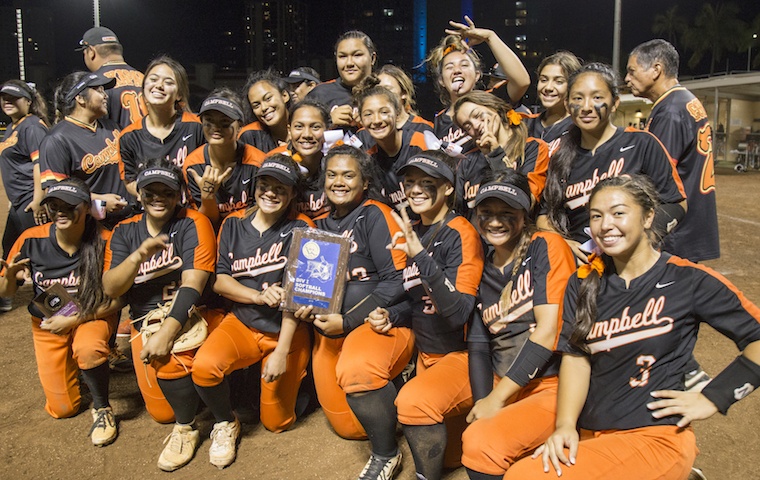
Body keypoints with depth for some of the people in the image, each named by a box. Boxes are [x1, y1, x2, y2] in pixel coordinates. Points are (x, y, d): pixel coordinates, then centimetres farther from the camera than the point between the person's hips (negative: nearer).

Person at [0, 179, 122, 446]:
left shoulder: (102, 241, -21)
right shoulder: (31, 240, -15)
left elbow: (116, 299, -16)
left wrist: (72, 320, -22)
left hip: (92, 316, -2)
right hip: (46, 324, 3)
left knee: (88, 349, -39)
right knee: (63, 409, 6)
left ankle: (102, 408, -11)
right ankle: (70, 365, 39)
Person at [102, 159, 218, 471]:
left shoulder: (194, 224, -8)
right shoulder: (124, 232, 6)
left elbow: (192, 285, -18)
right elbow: (110, 289, -5)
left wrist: (168, 332, -29)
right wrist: (139, 256, -23)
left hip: (190, 316, -4)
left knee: (168, 357, -33)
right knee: (161, 411, -3)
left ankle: (185, 429, -6)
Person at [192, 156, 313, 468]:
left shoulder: (299, 230, -8)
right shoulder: (234, 224, 2)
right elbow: (219, 279, -1)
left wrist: (281, 352, -19)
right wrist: (259, 296, -19)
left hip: (286, 331, -2)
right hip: (242, 323, 2)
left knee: (275, 423, 5)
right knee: (204, 365, -29)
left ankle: (296, 377, 37)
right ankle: (225, 423, 3)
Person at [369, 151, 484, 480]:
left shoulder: (460, 233, -16)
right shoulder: (413, 233, 6)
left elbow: (459, 312, -26)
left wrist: (421, 256, -35)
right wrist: (391, 316, -4)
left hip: (463, 355, -7)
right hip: (426, 354, 7)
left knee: (414, 401, -33)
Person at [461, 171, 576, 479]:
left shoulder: (547, 247, -5)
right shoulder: (481, 271, 12)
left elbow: (549, 330, -13)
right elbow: (478, 346, 7)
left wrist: (497, 397, -13)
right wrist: (483, 403, -11)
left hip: (554, 384, -6)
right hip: (499, 384, 6)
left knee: (482, 441, -30)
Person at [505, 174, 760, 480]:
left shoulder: (689, 280, -3)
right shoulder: (583, 282, 8)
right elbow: (575, 357, 1)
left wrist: (713, 399, -7)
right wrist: (565, 425, -12)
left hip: (654, 436, -3)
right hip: (588, 434, 4)